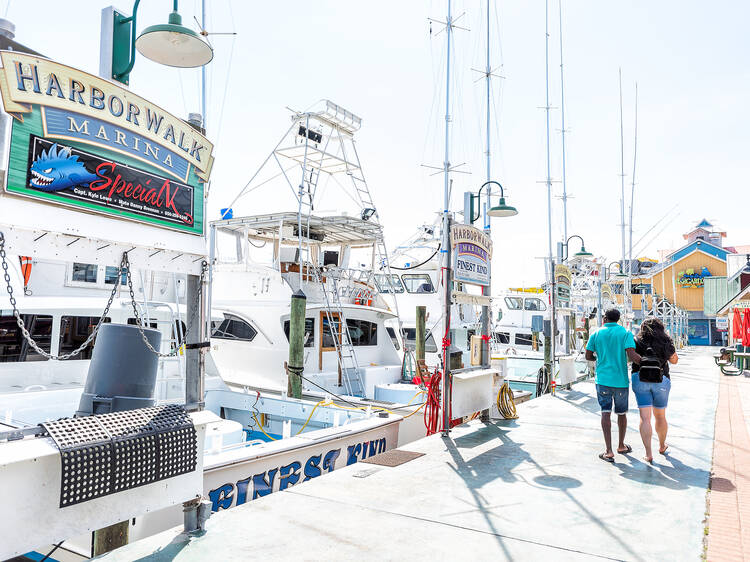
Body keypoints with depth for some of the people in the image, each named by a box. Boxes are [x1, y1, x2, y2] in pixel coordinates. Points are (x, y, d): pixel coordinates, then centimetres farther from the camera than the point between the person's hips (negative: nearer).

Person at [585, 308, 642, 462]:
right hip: (621, 380, 0)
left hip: (603, 379, 0)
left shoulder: (596, 333, 3)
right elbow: (632, 355, -16)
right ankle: (621, 446, 31)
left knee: (606, 412, -1)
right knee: (621, 413, 15)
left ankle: (609, 452, -8)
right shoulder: (625, 333, -2)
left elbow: (588, 356, 5)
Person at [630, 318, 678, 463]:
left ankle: (648, 454, -8)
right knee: (660, 416, 18)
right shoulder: (665, 341, 3)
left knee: (645, 418, -2)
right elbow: (674, 360, 15)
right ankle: (662, 446, 38)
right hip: (661, 380, 1)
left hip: (640, 379, -1)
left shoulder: (637, 341, 1)